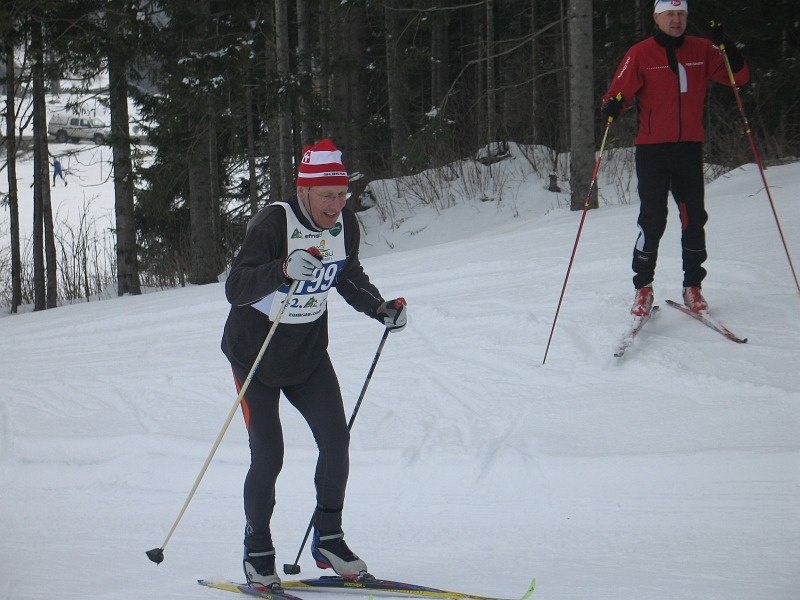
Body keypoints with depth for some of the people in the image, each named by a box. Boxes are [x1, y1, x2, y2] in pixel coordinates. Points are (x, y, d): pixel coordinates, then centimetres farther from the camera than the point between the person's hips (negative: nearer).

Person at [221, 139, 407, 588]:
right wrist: (282, 270, -50)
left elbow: (349, 277, 13)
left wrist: (380, 308, -3)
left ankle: (328, 538, 13)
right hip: (256, 353, -5)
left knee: (336, 440, -4)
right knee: (268, 457, -7)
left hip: (309, 353, 5)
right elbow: (235, 289, -34)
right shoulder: (274, 223, -25)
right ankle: (257, 552, 10)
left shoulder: (345, 225, -6)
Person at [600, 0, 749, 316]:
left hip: (690, 148, 3)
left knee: (694, 219, 4)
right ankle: (643, 287, 4)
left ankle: (692, 286, 15)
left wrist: (726, 47, -12)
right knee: (653, 220, -7)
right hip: (652, 150, -3)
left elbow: (739, 77, 5)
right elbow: (620, 91, -6)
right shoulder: (640, 54, -1)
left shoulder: (702, 50, 7)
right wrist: (612, 105, -29)